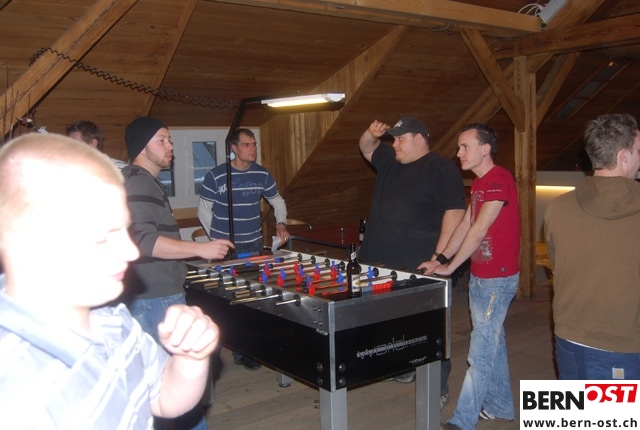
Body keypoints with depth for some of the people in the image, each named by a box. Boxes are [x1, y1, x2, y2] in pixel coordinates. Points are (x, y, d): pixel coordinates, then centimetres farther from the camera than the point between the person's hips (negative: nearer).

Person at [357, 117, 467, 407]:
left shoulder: (441, 169, -9)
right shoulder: (390, 162, 15)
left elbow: (454, 212, -15)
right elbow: (367, 149, 31)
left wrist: (439, 257, -19)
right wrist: (371, 133, 6)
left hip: (419, 268, -8)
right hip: (381, 263, 8)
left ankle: (438, 387, 10)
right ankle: (402, 369, 35)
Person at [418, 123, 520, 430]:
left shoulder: (500, 180, -18)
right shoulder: (479, 183, 11)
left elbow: (479, 230, -21)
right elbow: (465, 225, 11)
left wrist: (449, 267, -16)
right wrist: (440, 259, 3)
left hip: (497, 278, -9)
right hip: (479, 275, 10)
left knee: (481, 351, -4)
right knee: (493, 341, 18)